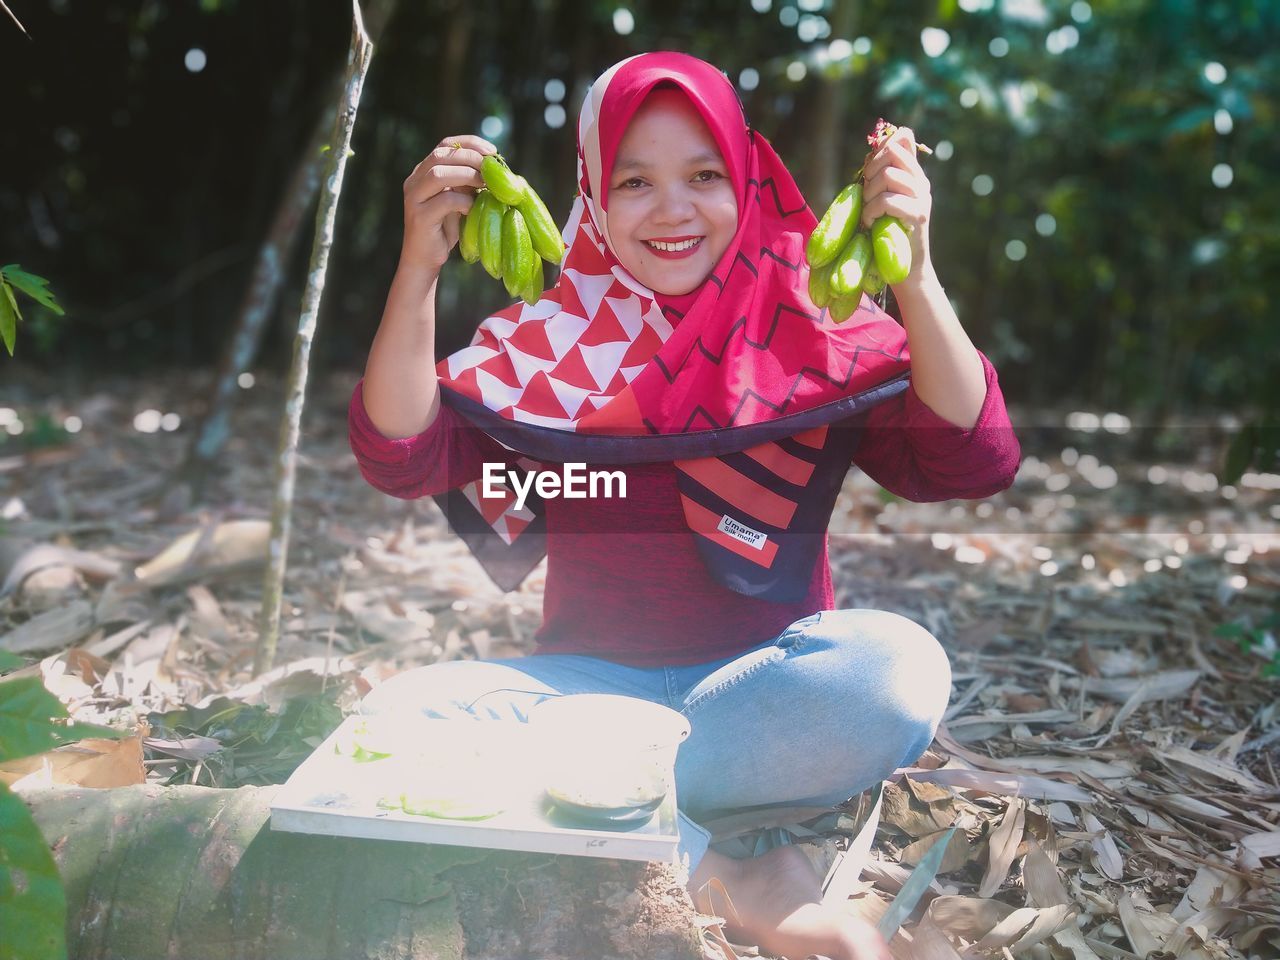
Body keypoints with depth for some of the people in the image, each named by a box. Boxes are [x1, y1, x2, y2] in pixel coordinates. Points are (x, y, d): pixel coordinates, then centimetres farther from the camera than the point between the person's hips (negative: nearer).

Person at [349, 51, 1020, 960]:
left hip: (761, 686, 0)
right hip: (590, 682, 1)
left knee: (899, 668, -32)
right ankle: (732, 881, -19)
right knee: (396, 715, -25)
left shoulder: (813, 328, -2)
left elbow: (976, 462, -13)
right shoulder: (549, 338, 2)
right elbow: (402, 456, -10)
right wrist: (420, 266, -22)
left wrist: (913, 275, -26)